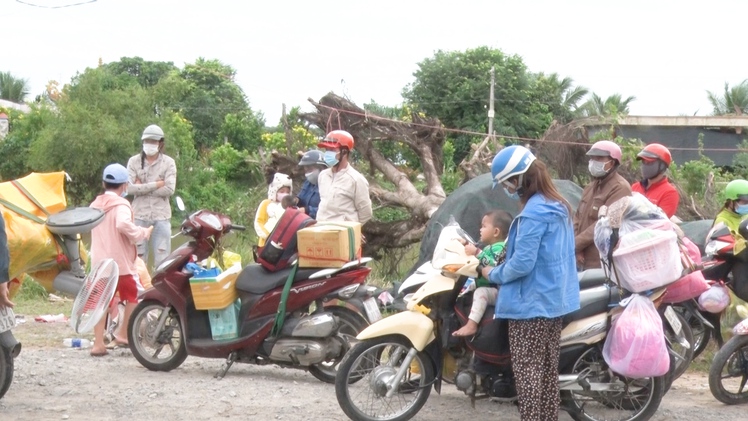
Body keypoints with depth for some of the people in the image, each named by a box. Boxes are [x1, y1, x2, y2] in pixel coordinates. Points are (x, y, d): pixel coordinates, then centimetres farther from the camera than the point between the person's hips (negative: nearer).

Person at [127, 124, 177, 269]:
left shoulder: (168, 163, 2)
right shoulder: (134, 161, 4)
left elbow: (169, 190, -10)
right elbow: (129, 188, -9)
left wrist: (142, 187, -9)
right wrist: (156, 185, -12)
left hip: (161, 215, -1)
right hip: (139, 215, 1)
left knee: (162, 258, -1)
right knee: (138, 257, 5)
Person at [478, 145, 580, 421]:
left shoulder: (533, 212, -21)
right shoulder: (559, 205, 9)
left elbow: (522, 263, -22)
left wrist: (493, 274, -6)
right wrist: (505, 257, 16)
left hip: (531, 303, -9)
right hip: (555, 299, 9)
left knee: (527, 371, -4)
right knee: (548, 368, 13)